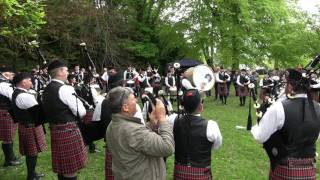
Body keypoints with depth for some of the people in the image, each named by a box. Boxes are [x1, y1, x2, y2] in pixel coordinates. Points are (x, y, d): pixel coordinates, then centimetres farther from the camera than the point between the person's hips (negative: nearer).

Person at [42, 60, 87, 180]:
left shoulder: (46, 90, 10)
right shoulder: (65, 89, -17)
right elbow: (81, 112, -15)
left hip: (54, 129, 9)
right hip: (68, 130, -9)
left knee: (62, 165, 19)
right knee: (71, 167, 2)